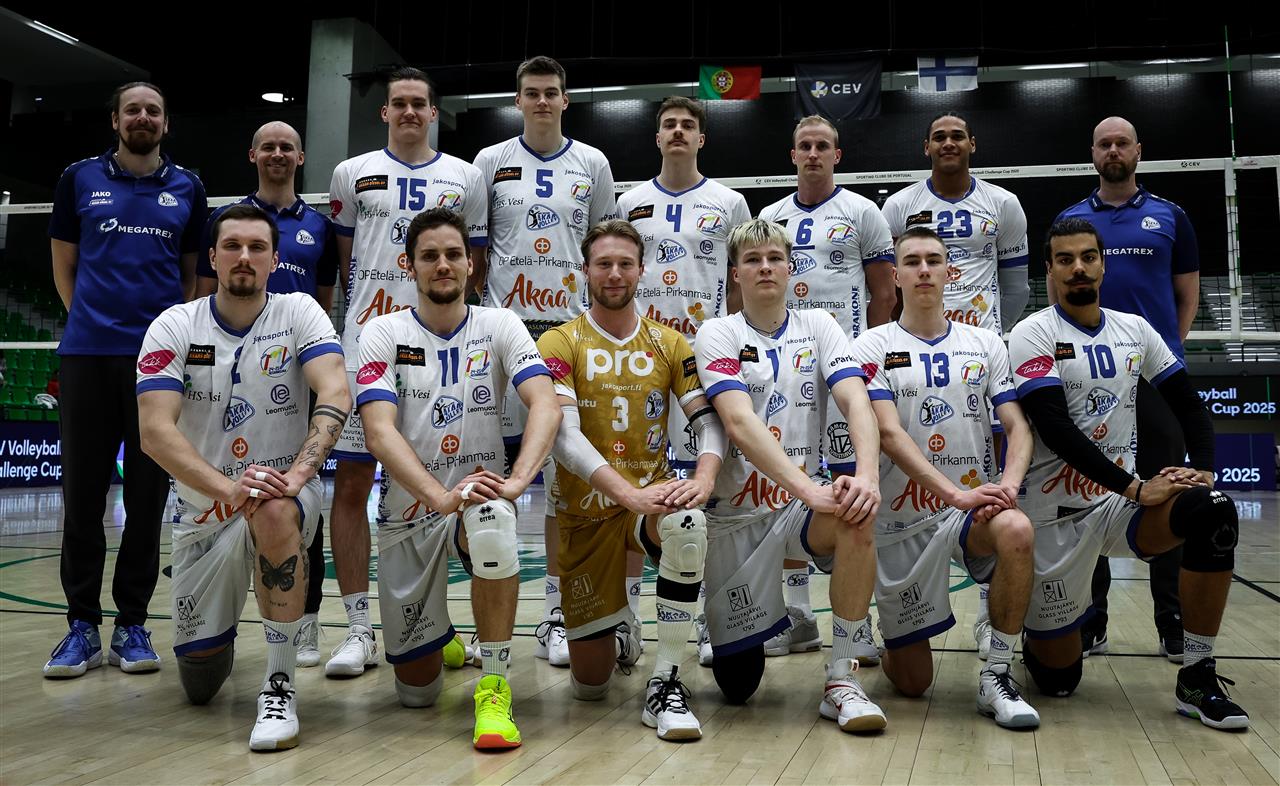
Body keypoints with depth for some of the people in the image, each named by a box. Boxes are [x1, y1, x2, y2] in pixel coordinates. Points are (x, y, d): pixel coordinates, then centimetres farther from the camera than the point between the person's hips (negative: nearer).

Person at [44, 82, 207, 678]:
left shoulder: (188, 188, 11)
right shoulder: (79, 179, 10)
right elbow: (64, 266, 15)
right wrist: (90, 319, 6)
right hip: (87, 355, 0)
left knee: (148, 494, 2)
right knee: (82, 492, 1)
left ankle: (132, 625, 12)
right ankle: (82, 626, 11)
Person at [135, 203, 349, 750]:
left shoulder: (298, 313, -7)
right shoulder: (174, 326, -6)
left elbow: (335, 394, -22)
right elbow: (154, 432, -17)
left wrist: (298, 471, -38)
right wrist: (228, 488, -33)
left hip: (284, 494, -2)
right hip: (203, 506, 2)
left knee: (273, 514, -40)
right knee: (199, 683, 5)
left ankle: (280, 684, -25)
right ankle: (223, 633, 44)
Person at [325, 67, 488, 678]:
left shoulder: (465, 178, 12)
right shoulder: (353, 174, 11)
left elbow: (476, 265, 14)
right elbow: (342, 260, 13)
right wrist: (374, 309, 6)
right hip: (366, 344, 0)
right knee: (351, 481, -4)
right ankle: (359, 629, 4)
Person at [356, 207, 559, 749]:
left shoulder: (499, 327, -1)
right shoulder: (383, 333, -4)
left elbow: (546, 404, -17)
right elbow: (379, 432, -17)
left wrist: (516, 480, -35)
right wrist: (441, 496, -33)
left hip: (478, 497, 0)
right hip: (408, 512, 1)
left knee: (493, 523, -39)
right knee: (417, 689, 5)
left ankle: (494, 689, -24)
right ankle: (438, 638, 42)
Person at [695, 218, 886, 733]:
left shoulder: (818, 326, 3)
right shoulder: (718, 334, -6)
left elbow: (856, 401, -12)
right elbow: (740, 424, -22)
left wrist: (868, 472, -32)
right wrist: (805, 488, -35)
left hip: (801, 507, 2)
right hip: (735, 514, -2)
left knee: (856, 513, -35)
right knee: (737, 686, 1)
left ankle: (841, 681, -20)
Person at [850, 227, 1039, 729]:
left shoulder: (985, 344, 8)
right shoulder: (872, 347, -1)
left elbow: (1018, 426, 0)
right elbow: (889, 434, -13)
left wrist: (1008, 484, -21)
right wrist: (957, 493, -26)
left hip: (973, 510, 2)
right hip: (902, 521, -2)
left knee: (1016, 531, -36)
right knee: (911, 683, 0)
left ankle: (997, 677, -17)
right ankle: (882, 644, 38)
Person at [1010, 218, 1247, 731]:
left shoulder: (1135, 330, 8)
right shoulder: (1034, 335, -8)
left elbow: (1189, 404, 12)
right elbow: (1055, 429, -18)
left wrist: (1203, 468, -7)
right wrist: (1134, 488, -23)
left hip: (1119, 502, 4)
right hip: (1057, 515, -4)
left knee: (1214, 512, -29)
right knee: (1058, 678, -1)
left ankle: (1198, 680, -15)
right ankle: (1033, 628, 37)